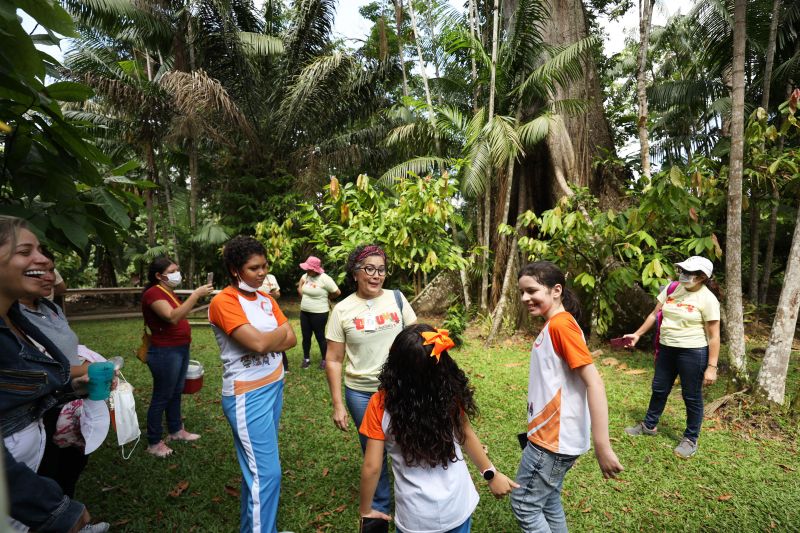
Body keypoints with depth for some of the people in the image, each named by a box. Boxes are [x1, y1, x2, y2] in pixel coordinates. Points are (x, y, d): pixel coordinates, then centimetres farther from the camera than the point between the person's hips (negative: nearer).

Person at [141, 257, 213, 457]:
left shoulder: (168, 292, 12)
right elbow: (173, 317, -33)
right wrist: (196, 294, -36)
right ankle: (154, 443, 15)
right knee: (162, 396, 2)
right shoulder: (154, 293, -18)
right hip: (165, 352, -9)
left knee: (176, 392, 19)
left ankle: (176, 431, 34)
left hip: (180, 349, 9)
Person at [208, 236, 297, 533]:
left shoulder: (266, 299, 7)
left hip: (274, 386, 8)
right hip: (247, 395, -7)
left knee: (257, 465, 20)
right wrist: (279, 332, -8)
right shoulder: (223, 302, -17)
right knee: (265, 472, 0)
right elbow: (258, 343, -26)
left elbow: (291, 339, 3)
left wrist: (268, 342, -14)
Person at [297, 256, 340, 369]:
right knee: (306, 337, 14)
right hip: (304, 312, 6)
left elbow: (337, 292, -13)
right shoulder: (305, 276, 3)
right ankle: (306, 358, 31)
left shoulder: (324, 279, -19)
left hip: (319, 314, -6)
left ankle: (324, 359, 23)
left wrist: (326, 297, 2)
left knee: (320, 337, 5)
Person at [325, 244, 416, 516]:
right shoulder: (342, 310, -8)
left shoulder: (397, 298, -5)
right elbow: (333, 360, -4)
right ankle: (380, 506, 41)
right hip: (361, 393, 0)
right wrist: (337, 404, -5)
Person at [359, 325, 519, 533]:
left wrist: (365, 510, 1)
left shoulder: (381, 404, -23)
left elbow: (371, 467, -15)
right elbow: (465, 435, -3)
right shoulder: (450, 392, -18)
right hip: (458, 505, 2)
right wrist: (491, 474, 13)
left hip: (415, 516, -1)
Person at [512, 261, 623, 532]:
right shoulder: (553, 324, 8)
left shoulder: (561, 324, -20)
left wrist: (602, 446, -26)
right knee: (549, 503, 20)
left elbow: (594, 382, -24)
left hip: (553, 438, -9)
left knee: (524, 505, 5)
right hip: (551, 435, 9)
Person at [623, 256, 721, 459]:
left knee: (692, 397, 8)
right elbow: (655, 314, 11)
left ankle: (690, 439, 26)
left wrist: (711, 367, -16)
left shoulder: (707, 299, -15)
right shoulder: (671, 288, 0)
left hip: (693, 353, -6)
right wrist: (638, 334, 11)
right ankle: (649, 425, 37)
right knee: (659, 389, 19)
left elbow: (714, 336, -14)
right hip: (667, 348, 6)